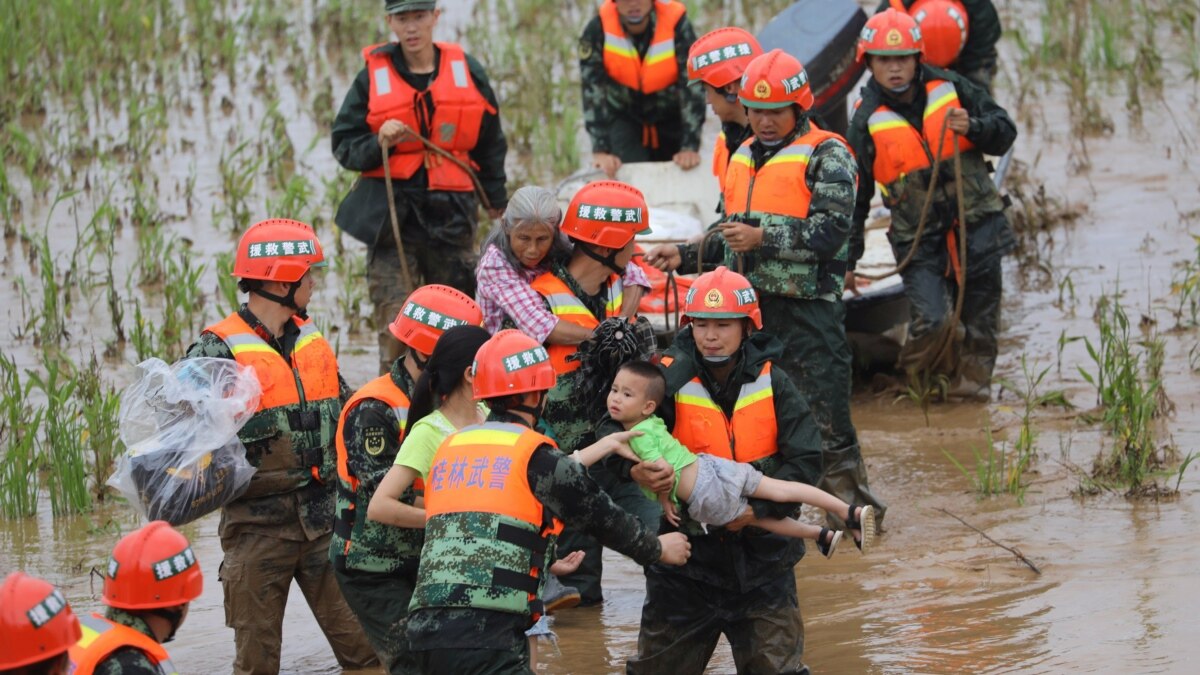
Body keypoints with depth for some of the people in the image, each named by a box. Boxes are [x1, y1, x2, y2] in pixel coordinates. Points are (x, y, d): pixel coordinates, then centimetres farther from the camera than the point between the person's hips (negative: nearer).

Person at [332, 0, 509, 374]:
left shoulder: (467, 71, 8)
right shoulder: (372, 77, 3)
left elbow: (490, 142, 19)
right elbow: (344, 146, 4)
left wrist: (496, 200, 20)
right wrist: (379, 143, -15)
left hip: (451, 213, 2)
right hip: (392, 213, -2)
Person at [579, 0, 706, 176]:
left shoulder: (676, 24, -24)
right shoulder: (597, 29, -22)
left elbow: (692, 89, -25)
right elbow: (593, 92, -25)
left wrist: (690, 147, -32)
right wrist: (601, 150, -33)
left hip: (670, 119, 1)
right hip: (623, 118, -1)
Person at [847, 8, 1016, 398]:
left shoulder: (951, 88, 1)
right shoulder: (868, 122, -4)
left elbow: (1005, 133, 7)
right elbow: (856, 195, 3)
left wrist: (973, 128, -15)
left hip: (976, 223, 3)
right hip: (919, 238, -2)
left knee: (980, 313, 7)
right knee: (933, 321, -15)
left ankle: (972, 374, 28)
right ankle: (917, 367, 16)